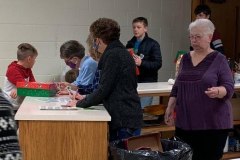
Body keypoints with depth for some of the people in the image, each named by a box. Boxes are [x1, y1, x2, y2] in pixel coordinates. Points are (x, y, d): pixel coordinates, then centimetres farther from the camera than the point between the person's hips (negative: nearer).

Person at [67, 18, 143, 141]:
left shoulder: (112, 55, -13)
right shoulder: (121, 52, 17)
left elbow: (104, 89, -14)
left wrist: (80, 103, -2)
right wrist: (86, 99, 21)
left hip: (124, 121, -9)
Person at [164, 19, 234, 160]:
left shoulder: (219, 59, -5)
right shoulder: (186, 58, 11)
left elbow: (229, 88, -10)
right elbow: (177, 86, 16)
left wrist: (217, 92, -30)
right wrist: (170, 107, 9)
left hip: (213, 123, -4)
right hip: (185, 121, 5)